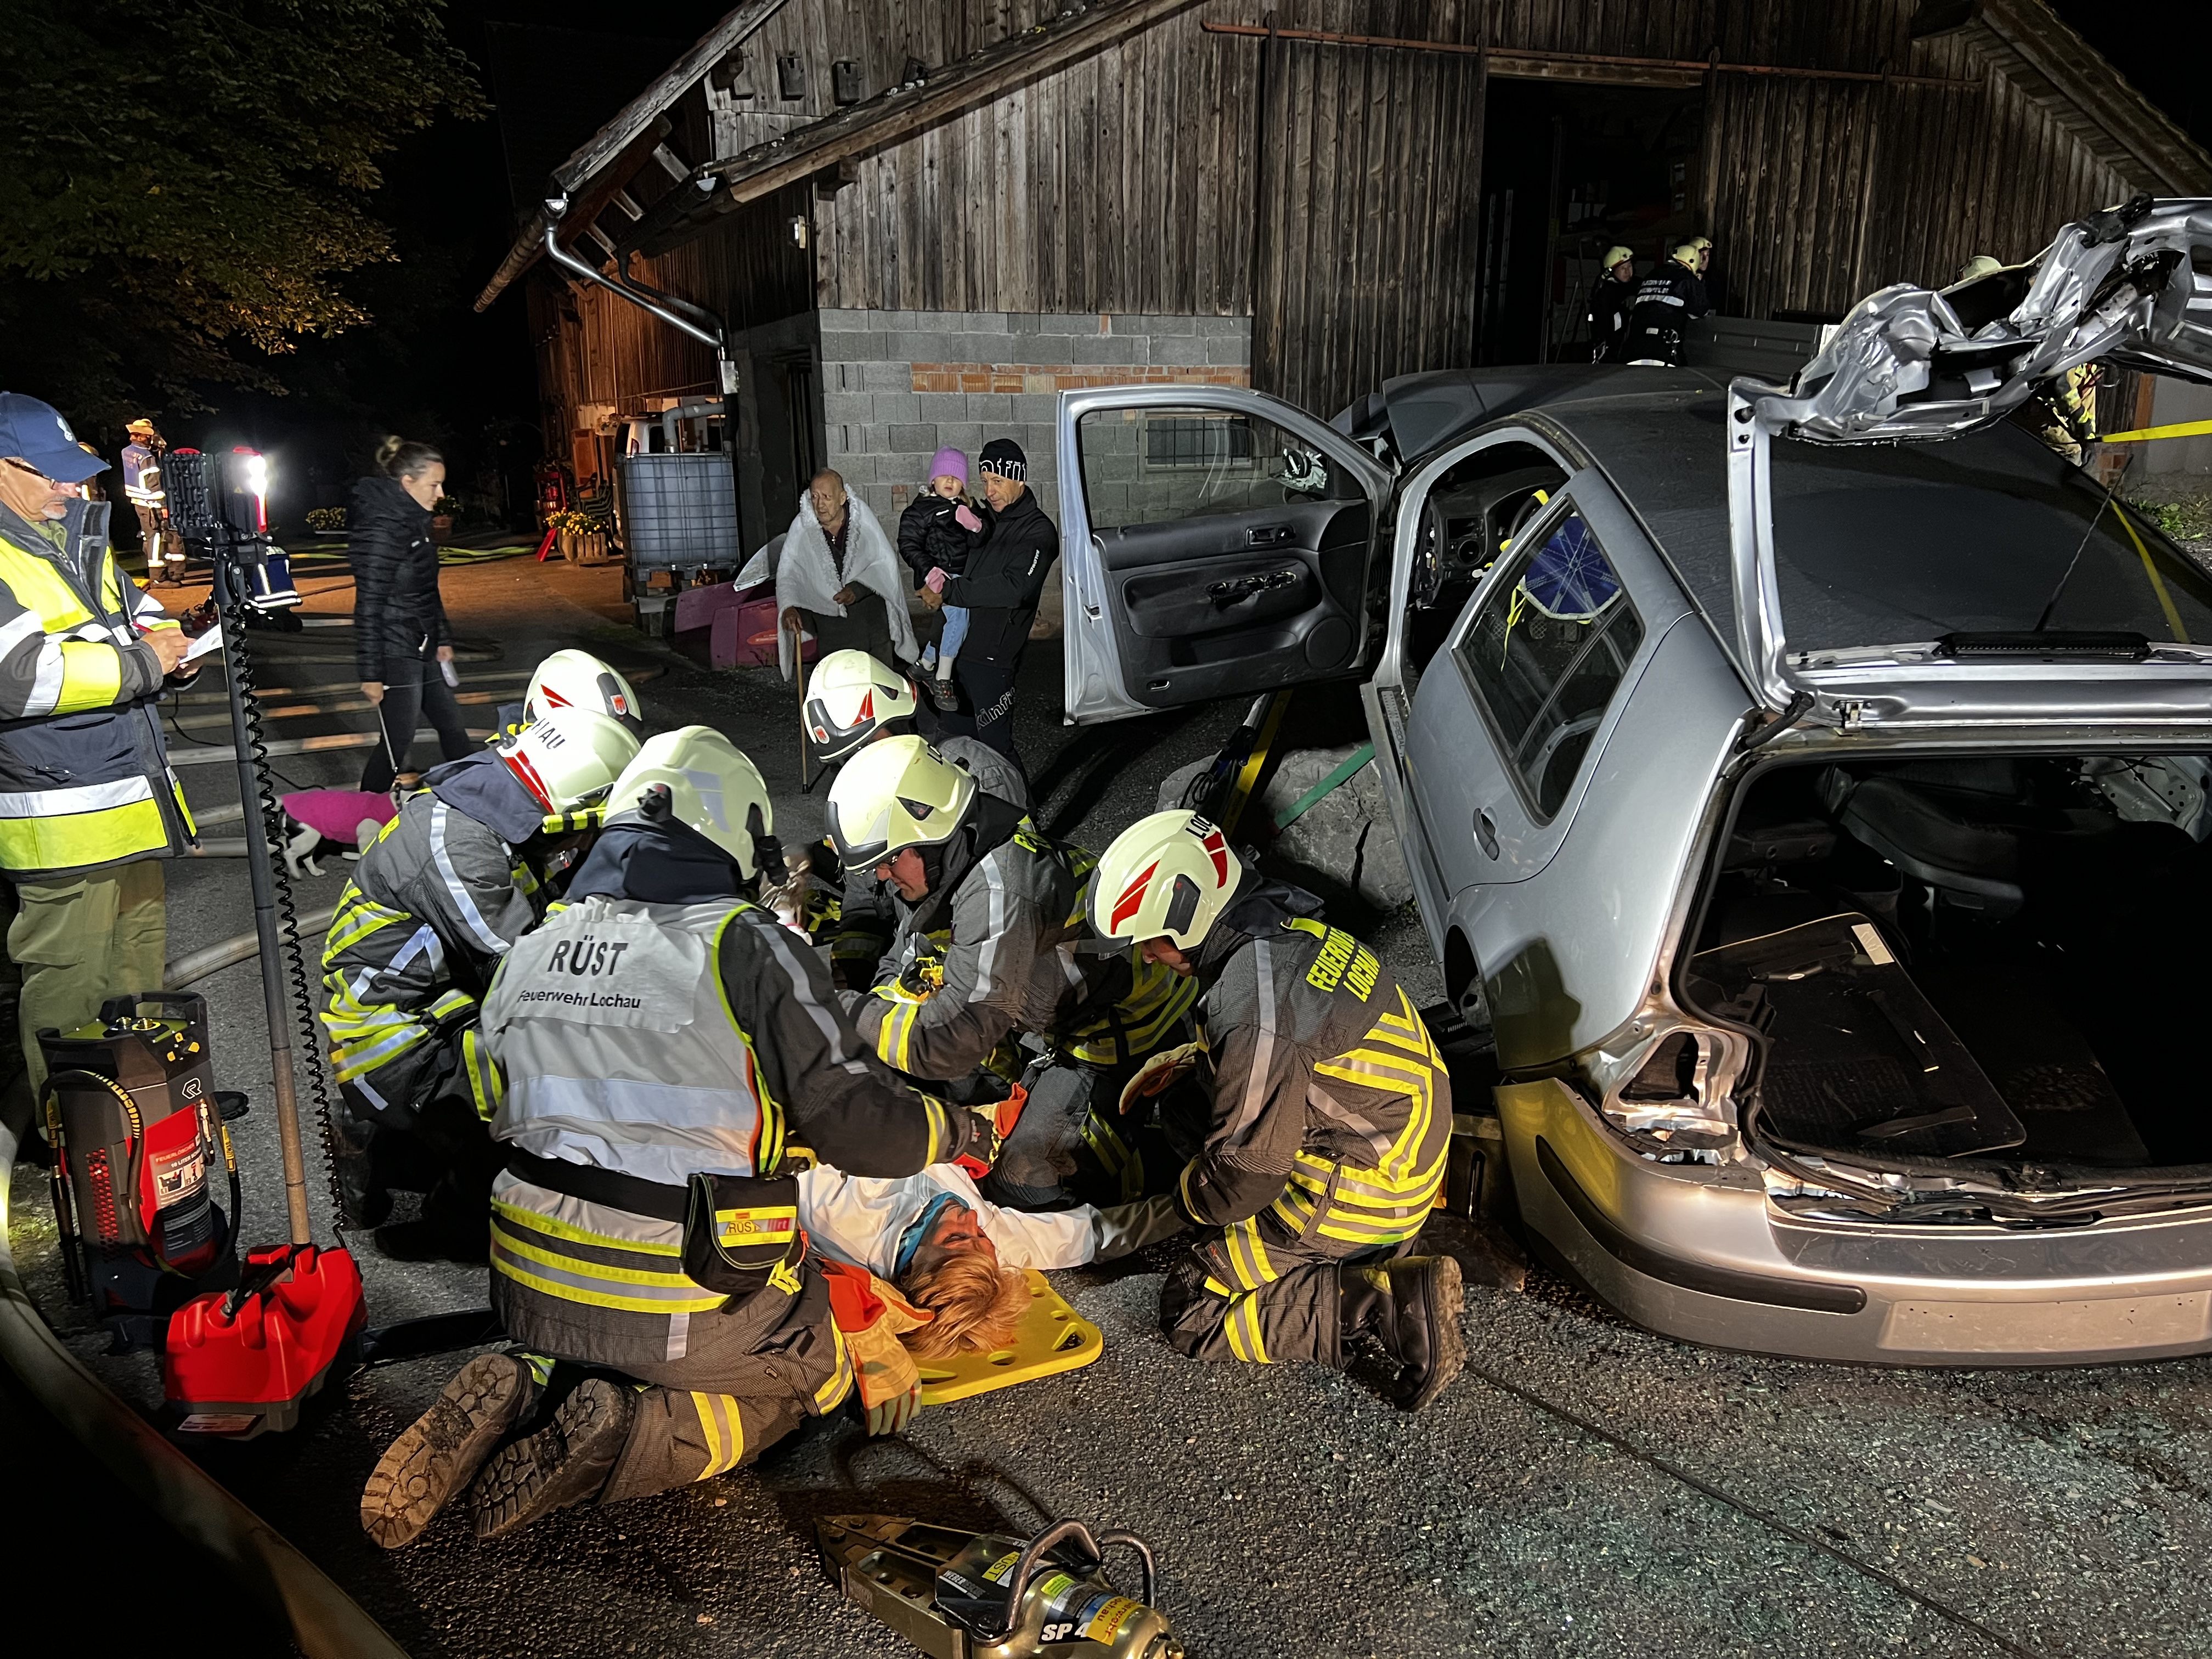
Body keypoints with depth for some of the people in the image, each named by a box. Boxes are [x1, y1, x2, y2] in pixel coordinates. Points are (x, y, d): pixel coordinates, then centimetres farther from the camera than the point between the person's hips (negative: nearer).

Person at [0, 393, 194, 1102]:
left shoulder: (80, 534, 14)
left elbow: (137, 608, 25)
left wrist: (163, 639, 3)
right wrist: (140, 664, -19)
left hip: (133, 797, 9)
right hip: (61, 816, -9)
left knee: (140, 959, 19)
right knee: (68, 988, -1)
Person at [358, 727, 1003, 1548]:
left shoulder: (528, 951, 4)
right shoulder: (750, 950, -15)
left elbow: (498, 1115, 15)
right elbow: (862, 1127, -14)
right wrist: (962, 1131, 5)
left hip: (532, 1295, 6)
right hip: (682, 1313, -6)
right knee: (817, 1369, 20)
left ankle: (524, 1392, 1)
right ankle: (631, 1439, -6)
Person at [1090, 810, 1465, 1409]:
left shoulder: (1255, 1007, -28)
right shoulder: (1289, 931, 1)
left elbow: (1247, 1176, -21)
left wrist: (1186, 1200, 0)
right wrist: (1188, 1061, 11)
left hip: (1356, 1196, -9)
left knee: (1192, 1310, -1)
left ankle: (1388, 1301, -10)